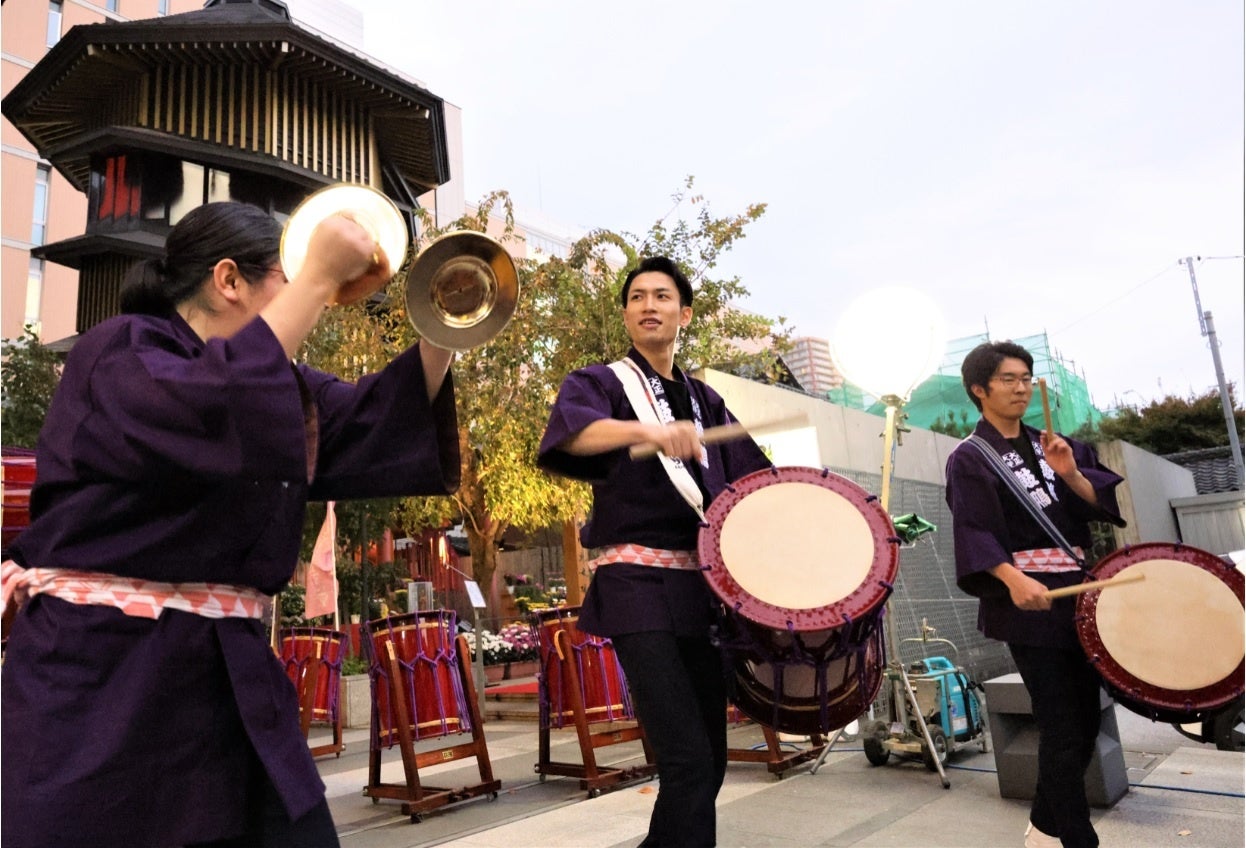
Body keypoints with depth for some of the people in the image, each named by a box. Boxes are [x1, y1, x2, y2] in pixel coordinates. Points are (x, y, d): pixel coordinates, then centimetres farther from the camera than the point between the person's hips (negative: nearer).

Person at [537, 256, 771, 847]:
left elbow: (756, 484, 15)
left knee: (709, 761, 12)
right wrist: (648, 431, -40)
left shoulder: (704, 400, 16)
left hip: (702, 587, 6)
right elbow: (569, 429, -24)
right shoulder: (601, 383, 0)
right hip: (638, 585, -6)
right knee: (688, 760, -14)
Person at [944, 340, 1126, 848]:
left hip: (1078, 589, 7)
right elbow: (974, 532, -17)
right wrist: (1014, 580, -32)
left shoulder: (1052, 444, 14)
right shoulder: (970, 459, -5)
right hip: (1029, 600, -7)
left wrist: (1070, 474, -14)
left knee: (1086, 719, 12)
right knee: (1063, 727, -6)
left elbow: (1103, 501, 5)